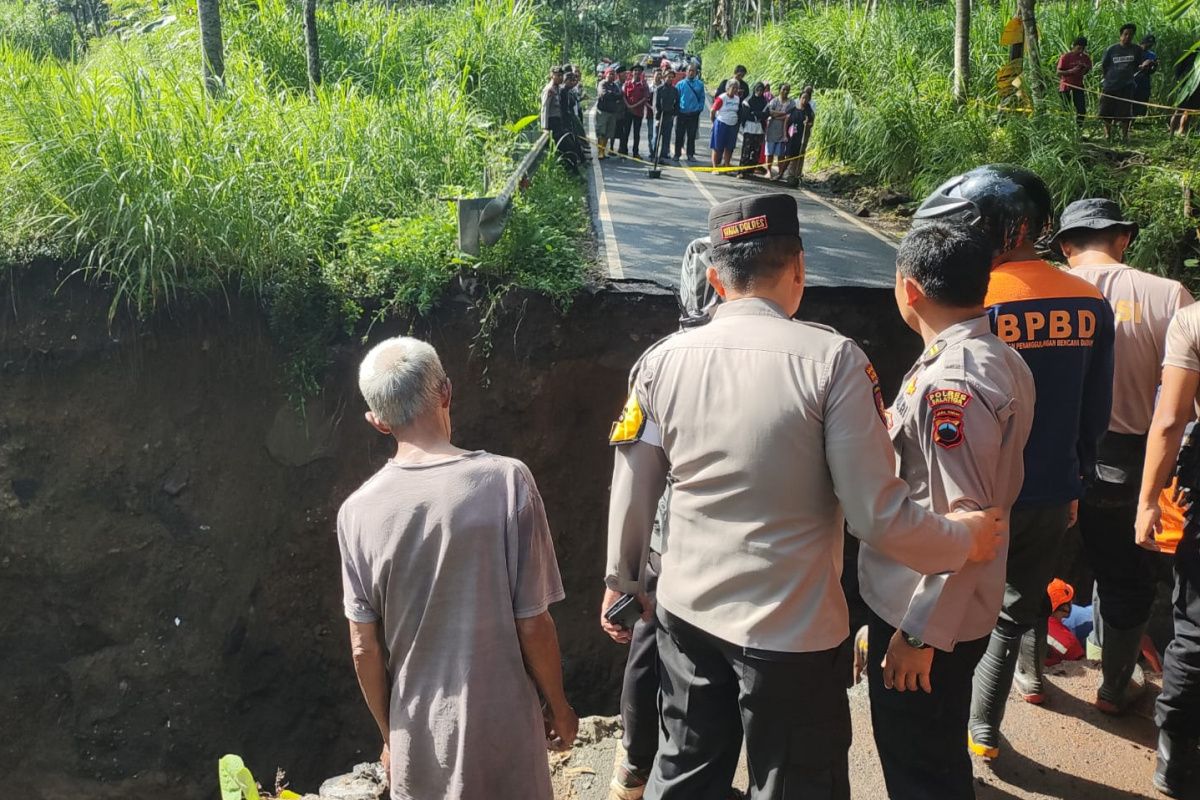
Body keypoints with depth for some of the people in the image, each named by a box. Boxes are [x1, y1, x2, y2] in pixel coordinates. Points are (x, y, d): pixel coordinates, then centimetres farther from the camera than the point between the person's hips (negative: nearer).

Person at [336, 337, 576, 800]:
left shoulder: (358, 511, -10)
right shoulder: (505, 481, -17)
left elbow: (366, 648, -3)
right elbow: (533, 624, -13)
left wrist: (389, 734, 12)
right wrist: (558, 705, 4)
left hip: (418, 736, 2)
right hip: (501, 725, -2)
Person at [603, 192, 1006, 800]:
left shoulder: (661, 360, -7)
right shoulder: (832, 359, -17)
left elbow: (632, 491, 2)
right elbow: (877, 516, -18)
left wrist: (621, 578, 19)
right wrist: (964, 539, 2)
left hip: (686, 614, 4)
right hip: (792, 631, -3)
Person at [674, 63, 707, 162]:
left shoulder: (700, 84, 5)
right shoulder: (680, 84, 2)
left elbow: (702, 98, 9)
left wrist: (700, 108, -1)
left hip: (694, 114, 1)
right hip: (682, 113, -1)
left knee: (692, 136, 7)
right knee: (679, 135, 2)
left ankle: (690, 154, 15)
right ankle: (677, 154, 11)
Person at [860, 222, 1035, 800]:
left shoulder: (949, 383, -26)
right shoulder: (1004, 361, 4)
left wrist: (920, 633, -20)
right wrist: (899, 429, 18)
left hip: (927, 612, -9)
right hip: (970, 604, 9)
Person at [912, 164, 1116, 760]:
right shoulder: (1089, 303, -2)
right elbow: (1095, 415, 5)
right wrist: (1072, 483, 17)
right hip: (1052, 498, 5)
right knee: (1014, 611, 21)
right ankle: (983, 733, 32)